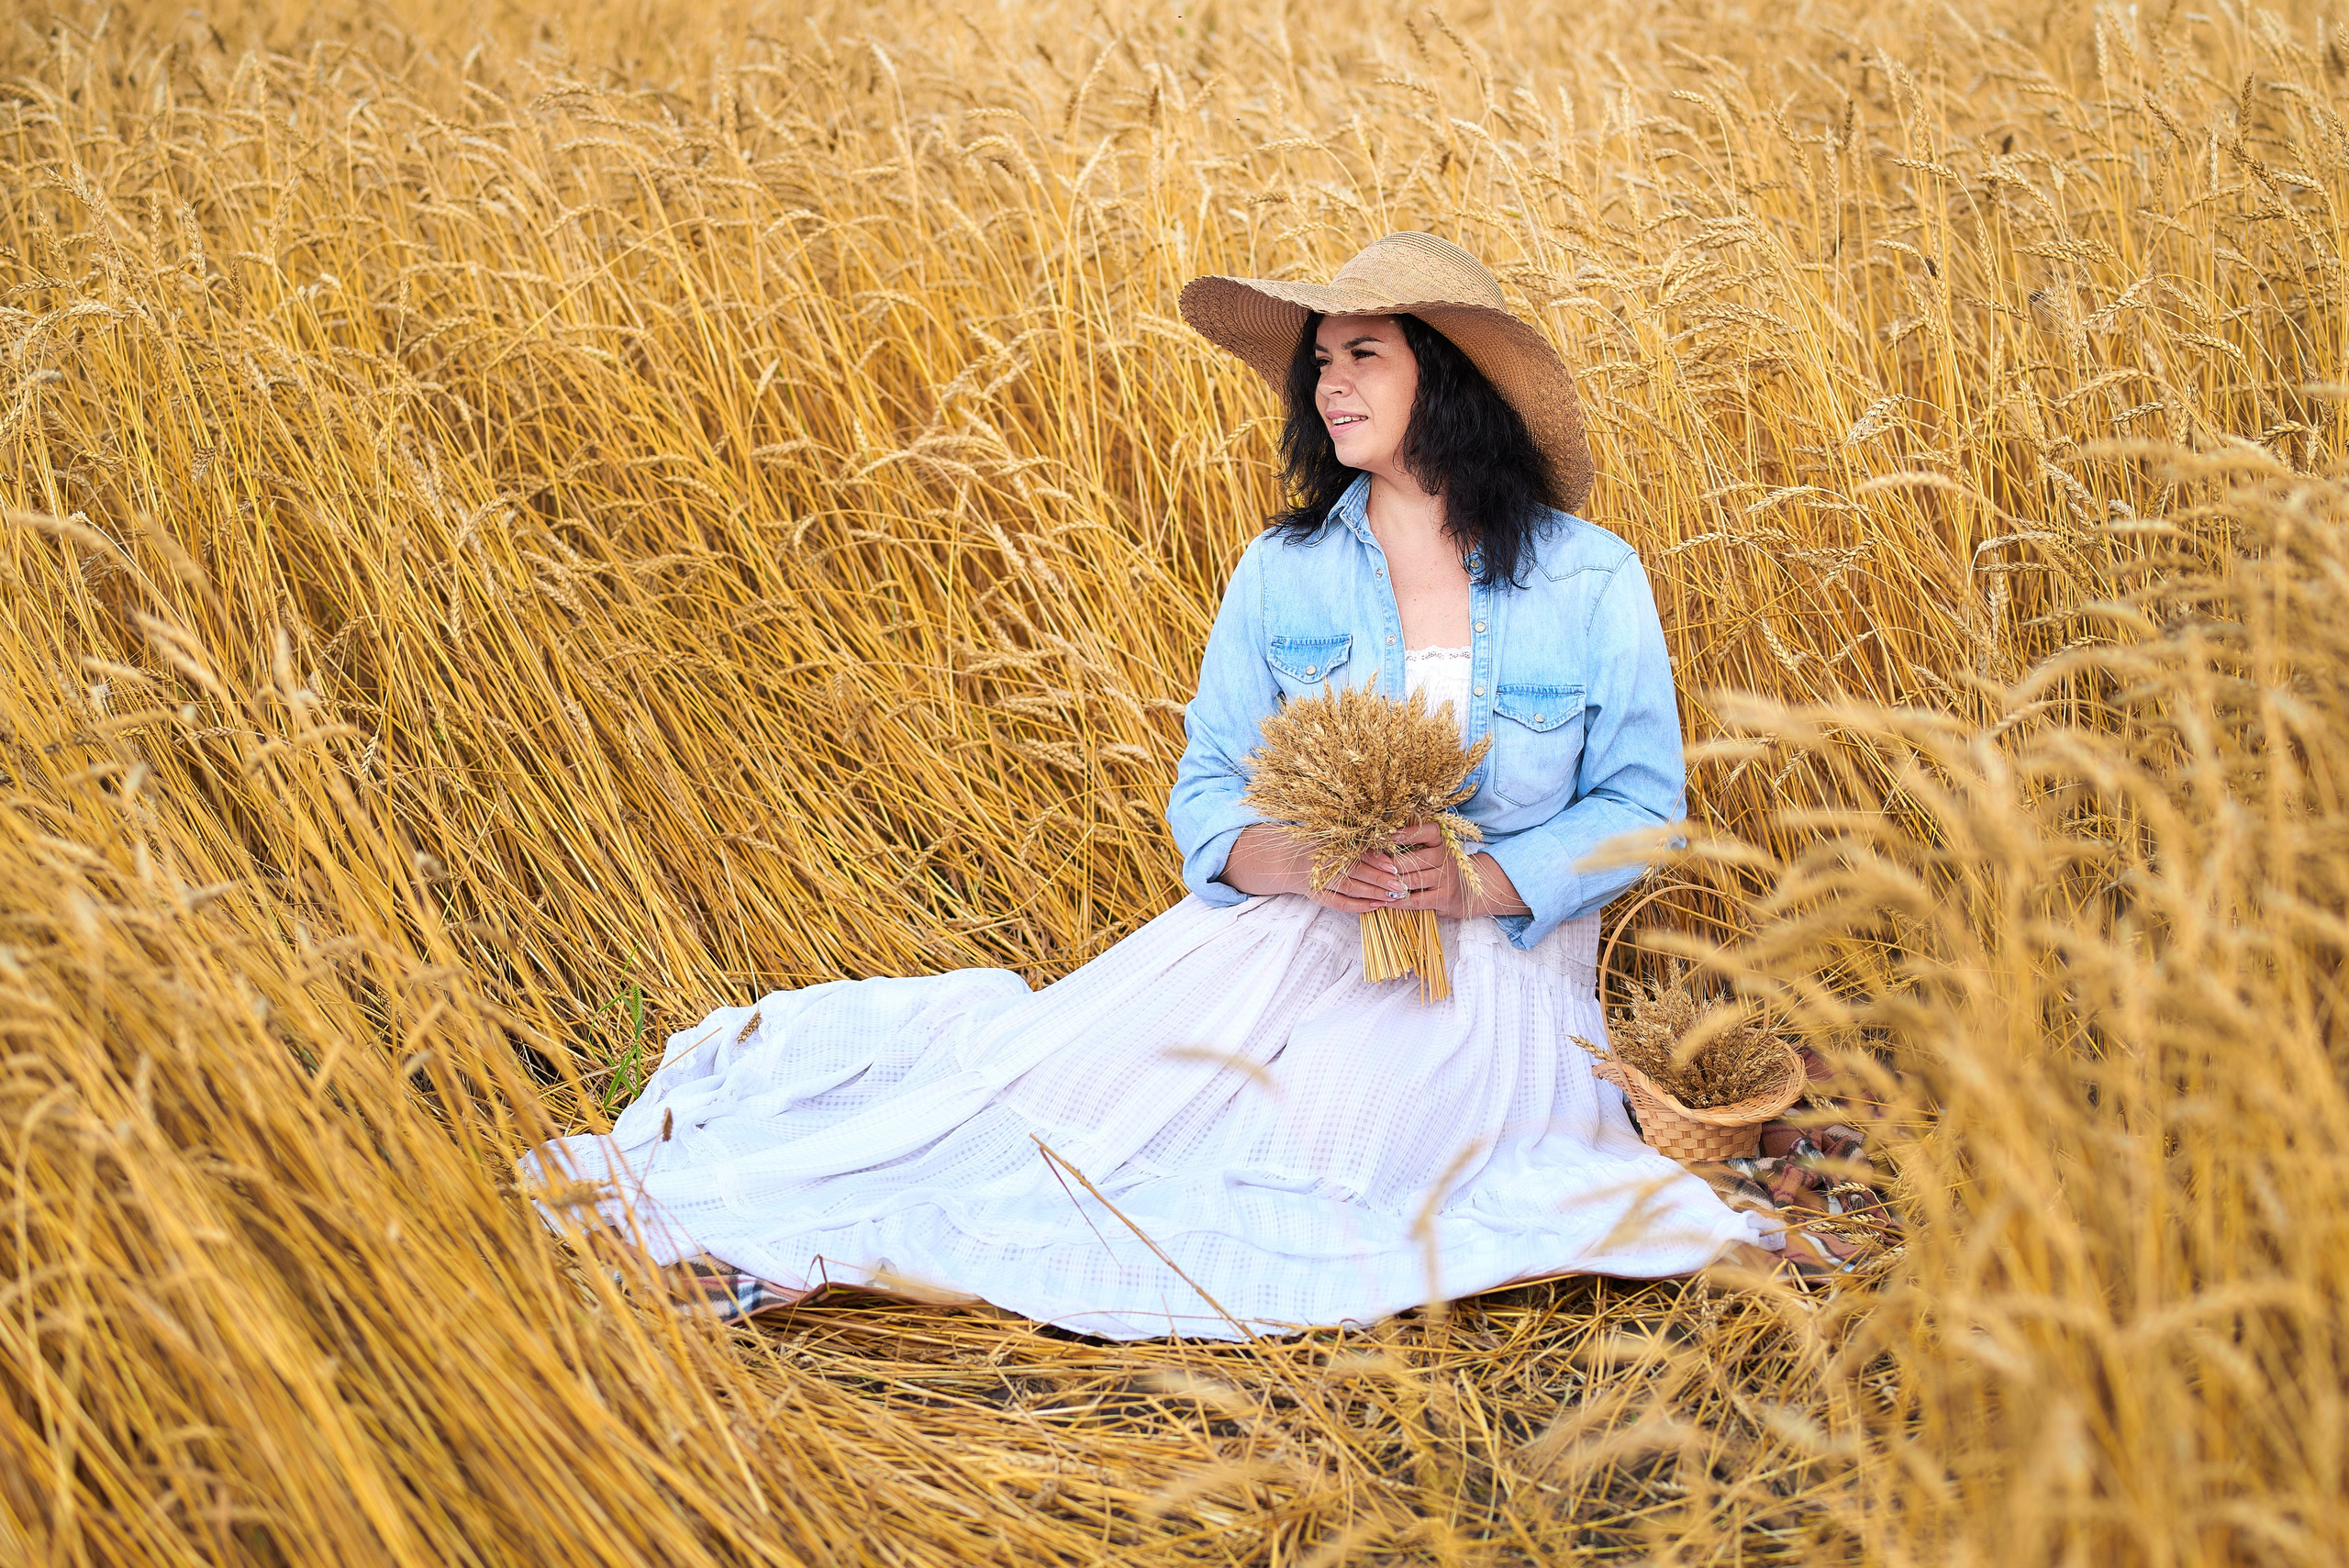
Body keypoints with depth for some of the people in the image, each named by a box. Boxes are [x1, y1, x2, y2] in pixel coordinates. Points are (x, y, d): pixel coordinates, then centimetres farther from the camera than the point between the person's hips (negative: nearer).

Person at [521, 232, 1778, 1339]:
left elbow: (1639, 802, 2)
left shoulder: (1593, 581, -1)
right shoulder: (1283, 573, 4)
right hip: (1286, 929, 3)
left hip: (1497, 959, -2)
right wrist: (1300, 860, -20)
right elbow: (1209, 793, 3)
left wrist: (1481, 880, -16)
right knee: (1086, 1055, -24)